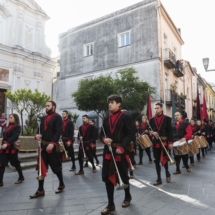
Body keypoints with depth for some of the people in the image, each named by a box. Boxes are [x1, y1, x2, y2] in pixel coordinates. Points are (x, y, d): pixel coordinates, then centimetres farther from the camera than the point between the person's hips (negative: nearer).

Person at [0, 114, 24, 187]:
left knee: (15, 163, 6)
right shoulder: (8, 126, 15)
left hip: (12, 148, -7)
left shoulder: (17, 127, -9)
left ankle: (21, 177, 24)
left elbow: (14, 137, -23)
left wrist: (7, 144, -35)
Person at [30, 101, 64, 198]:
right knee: (41, 167, 8)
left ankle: (61, 184, 27)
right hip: (43, 146, 7)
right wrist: (37, 135, -6)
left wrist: (52, 143, -28)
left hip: (52, 146, -7)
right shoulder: (43, 118, 17)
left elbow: (58, 131, -17)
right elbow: (40, 129, 18)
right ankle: (40, 190, 19)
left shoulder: (57, 117, -7)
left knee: (55, 166, 5)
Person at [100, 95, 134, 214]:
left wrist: (122, 147, -20)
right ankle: (111, 204, 20)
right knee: (107, 177, 5)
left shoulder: (125, 117, -5)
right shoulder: (106, 119, 10)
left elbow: (131, 134, -10)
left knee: (123, 176, 13)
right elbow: (102, 134, 14)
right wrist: (104, 139, -10)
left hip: (121, 151, -4)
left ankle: (127, 197, 40)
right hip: (108, 151, 5)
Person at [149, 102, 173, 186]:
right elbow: (149, 130, 9)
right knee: (156, 161, 6)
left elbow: (170, 131, -3)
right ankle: (159, 179, 18)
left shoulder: (167, 118, 0)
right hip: (155, 143, 3)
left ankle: (167, 173, 35)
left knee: (164, 159, 5)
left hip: (164, 142, -2)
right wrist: (151, 133, -14)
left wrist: (170, 142, -8)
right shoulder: (151, 120, 7)